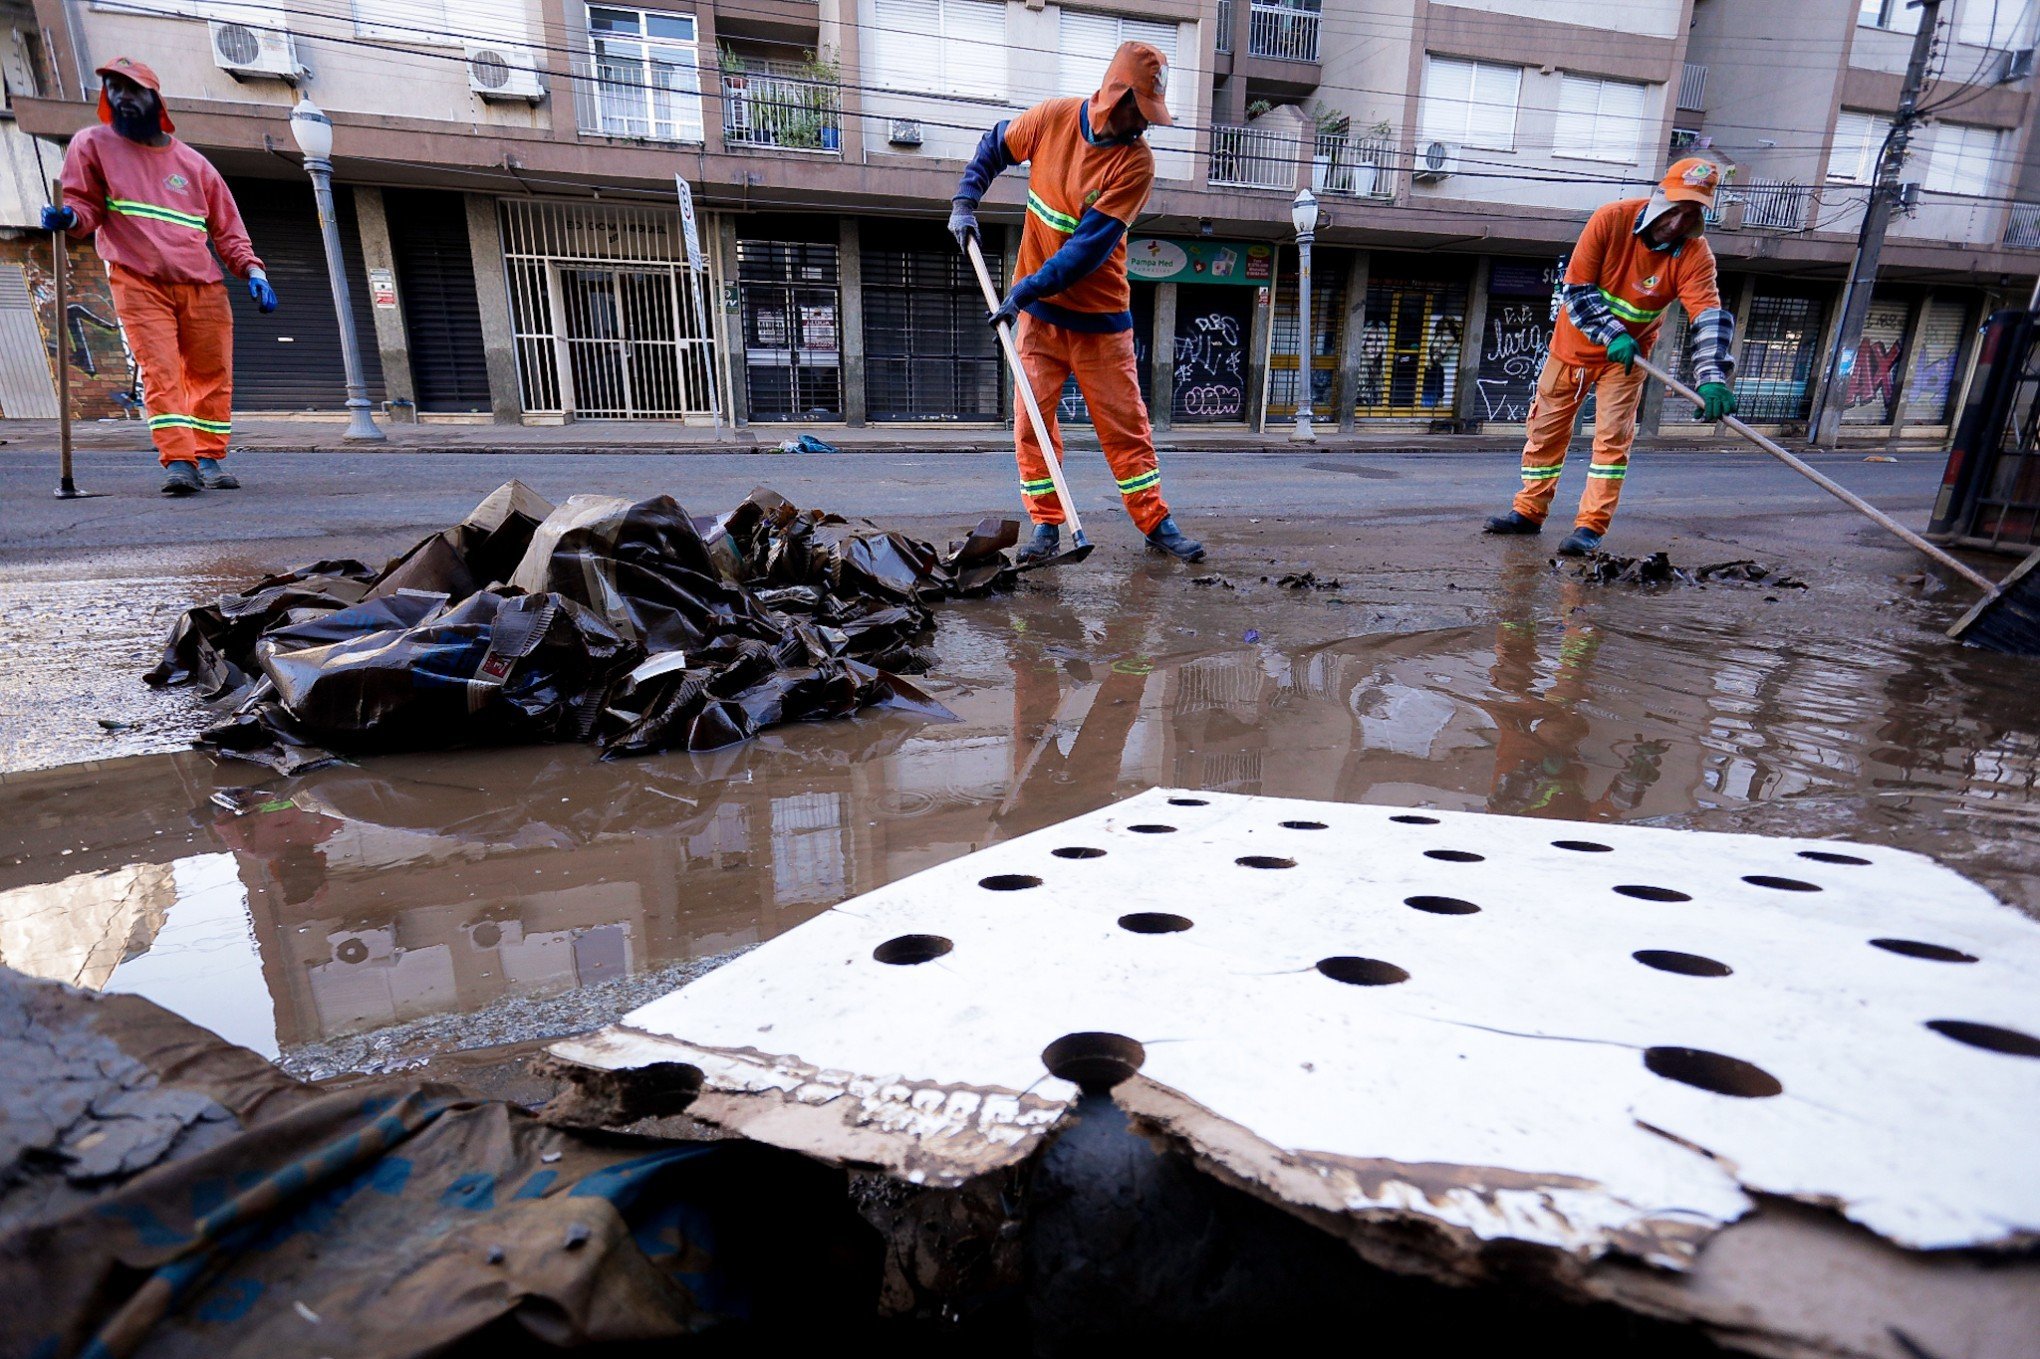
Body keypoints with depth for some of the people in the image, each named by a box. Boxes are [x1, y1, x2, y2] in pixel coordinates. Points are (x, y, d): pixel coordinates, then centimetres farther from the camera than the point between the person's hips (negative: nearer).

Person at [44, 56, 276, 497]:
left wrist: (252, 270, -1)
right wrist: (69, 218, -16)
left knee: (212, 375, 0)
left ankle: (210, 459, 8)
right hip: (138, 284, -2)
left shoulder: (194, 163, 18)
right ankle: (178, 462, -20)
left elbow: (227, 228, 15)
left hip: (203, 287, 2)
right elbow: (87, 206, 7)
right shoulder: (93, 145, 13)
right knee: (160, 372, -13)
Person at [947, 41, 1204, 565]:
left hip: (1099, 313, -2)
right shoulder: (1053, 117, -3)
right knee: (1033, 419, -2)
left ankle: (1156, 522, 11)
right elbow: (995, 147, 17)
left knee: (1125, 423, 1)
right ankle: (1046, 526, 7)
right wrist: (965, 201, 4)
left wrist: (1024, 291, -23)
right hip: (1038, 310, 2)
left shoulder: (1136, 162, -12)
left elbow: (1089, 249, -20)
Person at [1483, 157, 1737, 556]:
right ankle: (1529, 511, 21)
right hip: (1575, 342, 1)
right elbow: (1577, 289, -18)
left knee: (1613, 436, -11)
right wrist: (1611, 335, -29)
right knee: (1546, 428, 7)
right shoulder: (1611, 219, -20)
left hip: (1627, 355, -1)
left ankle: (1590, 526, -8)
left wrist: (1713, 379, -44)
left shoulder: (1695, 254, -19)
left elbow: (1710, 317, -29)